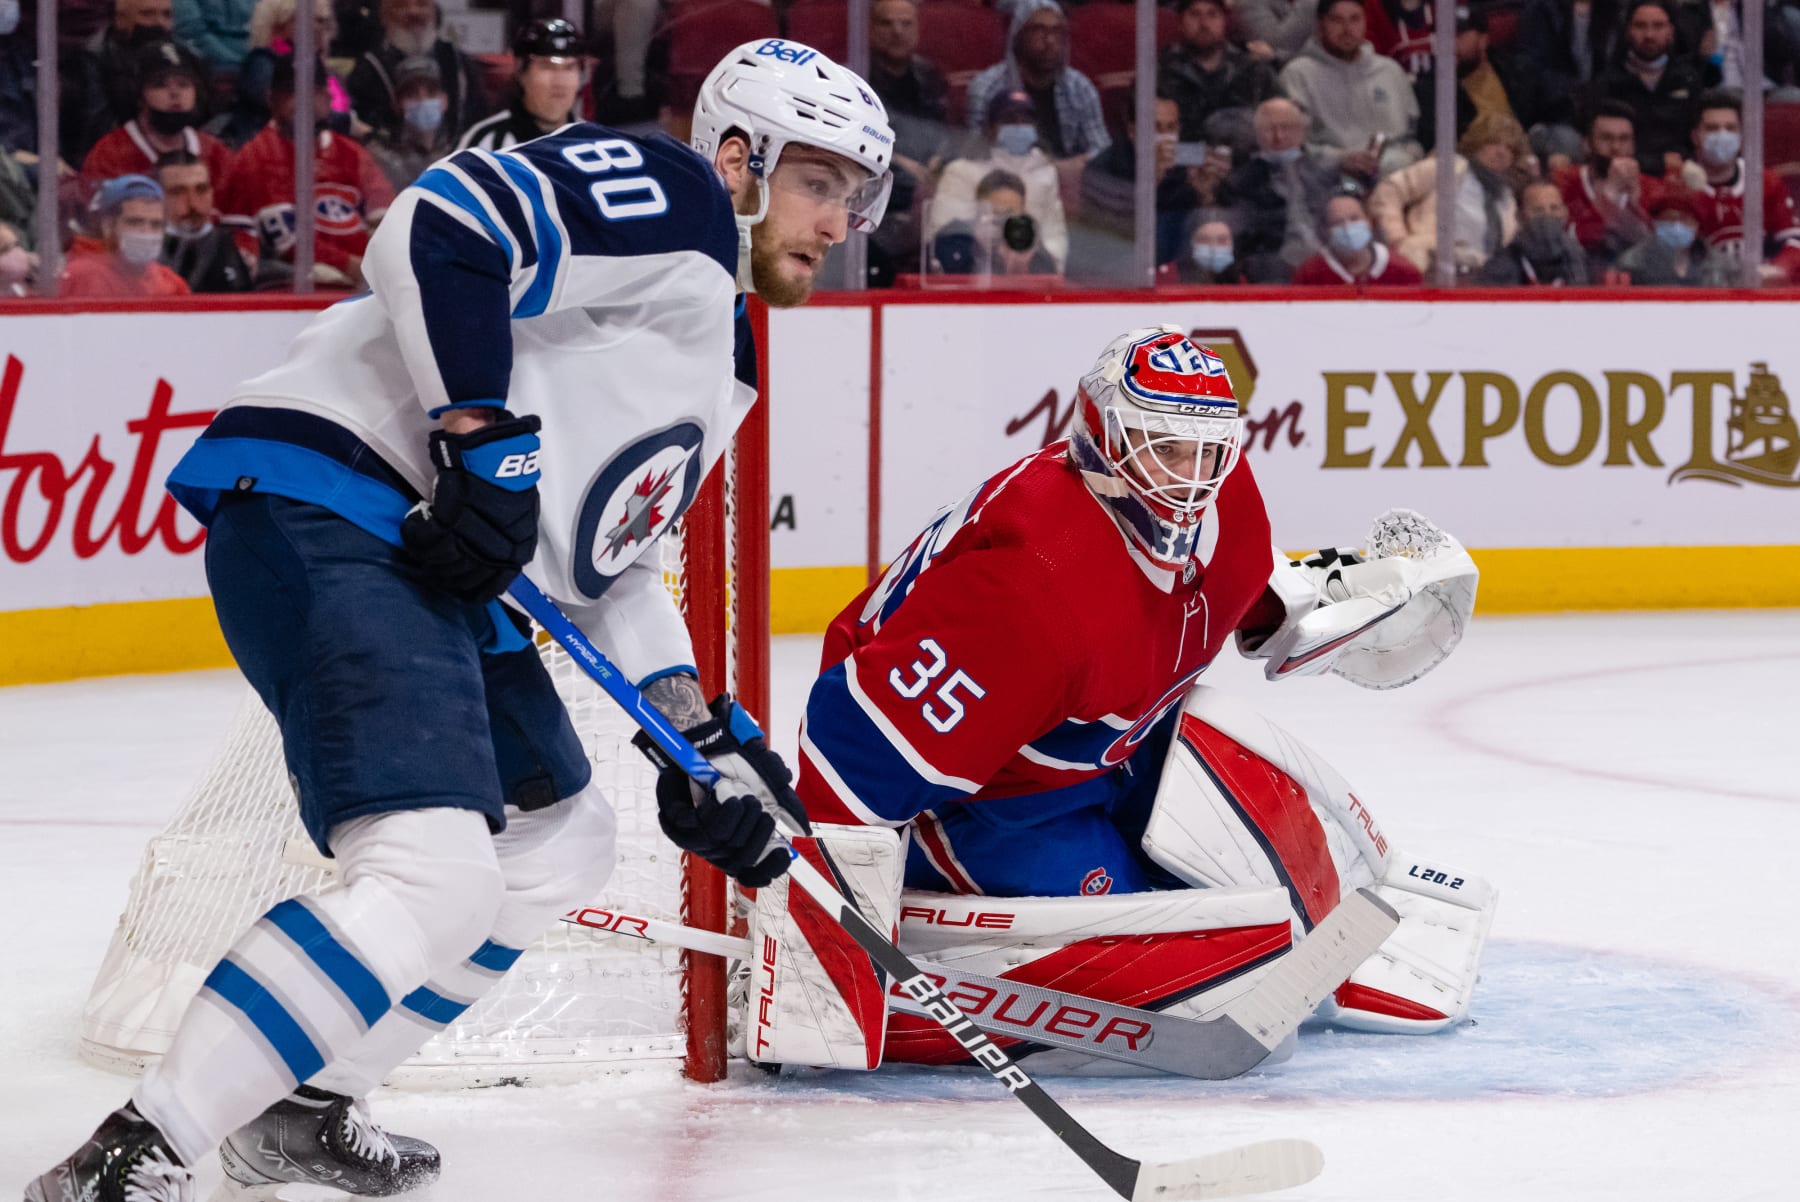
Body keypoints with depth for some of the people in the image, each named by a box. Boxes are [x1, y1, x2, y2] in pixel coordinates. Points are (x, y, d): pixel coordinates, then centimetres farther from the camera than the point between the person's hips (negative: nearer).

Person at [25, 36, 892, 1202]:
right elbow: (439, 230, -19)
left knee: (558, 841, 25)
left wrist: (702, 743, 19)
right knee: (435, 880, -25)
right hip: (329, 514, -11)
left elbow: (607, 550, 28)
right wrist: (486, 440, -20)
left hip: (446, 573, 11)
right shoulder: (667, 197, -4)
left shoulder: (715, 351, 26)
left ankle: (302, 1108, 27)